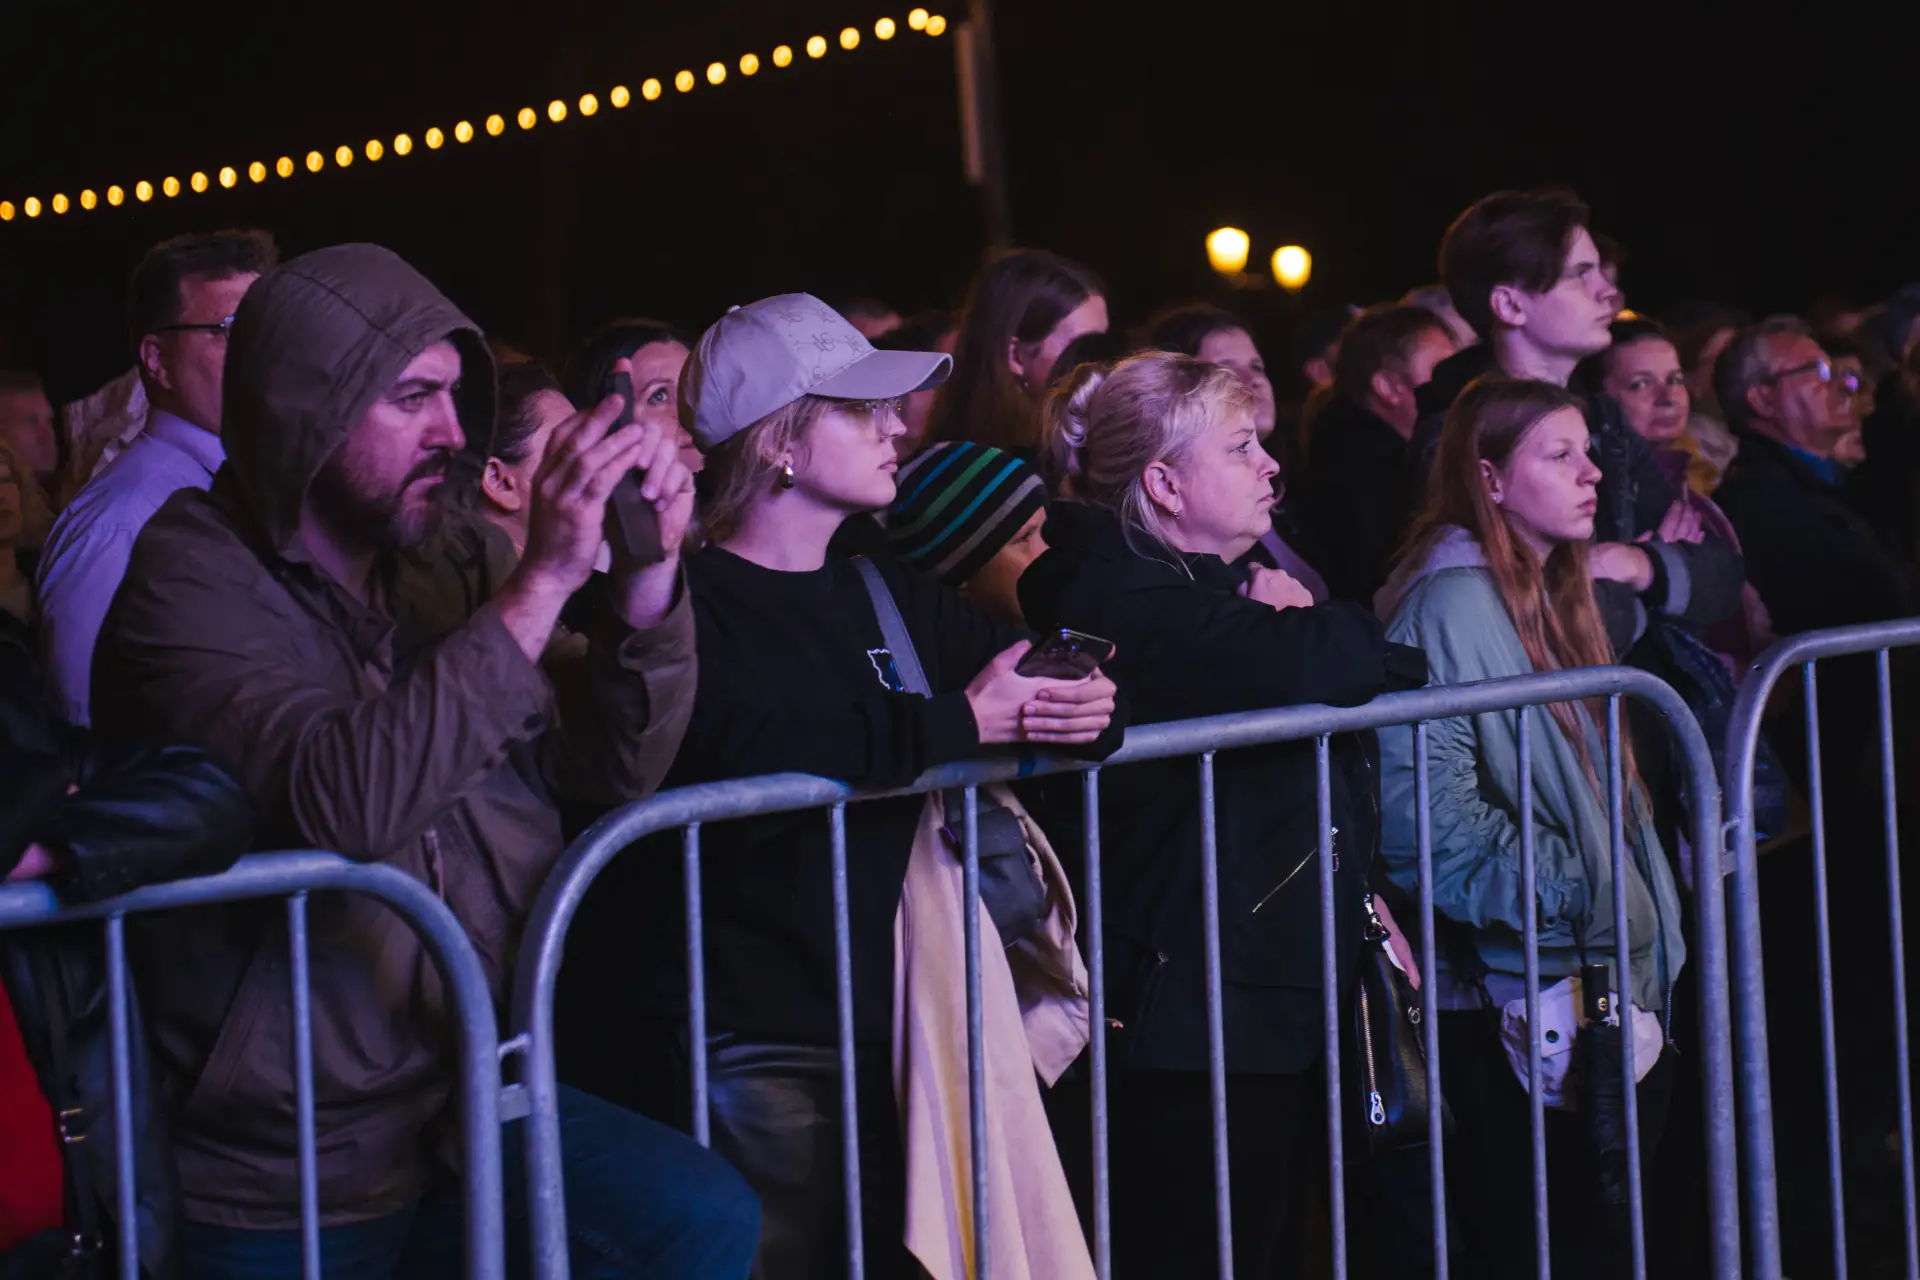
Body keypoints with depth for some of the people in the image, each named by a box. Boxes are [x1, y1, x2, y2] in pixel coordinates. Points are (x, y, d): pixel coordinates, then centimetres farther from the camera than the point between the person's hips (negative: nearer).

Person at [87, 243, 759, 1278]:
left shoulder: (455, 561, 5)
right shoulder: (191, 583, -12)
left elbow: (613, 772, 8)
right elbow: (345, 801, -27)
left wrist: (648, 576, -9)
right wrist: (540, 584, -27)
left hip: (469, 1104, 4)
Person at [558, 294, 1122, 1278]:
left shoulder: (883, 595, 15)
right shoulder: (691, 606, -7)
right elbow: (744, 766, -24)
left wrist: (1083, 709, -11)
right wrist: (957, 725, -20)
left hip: (877, 1018, 7)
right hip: (743, 1040, -7)